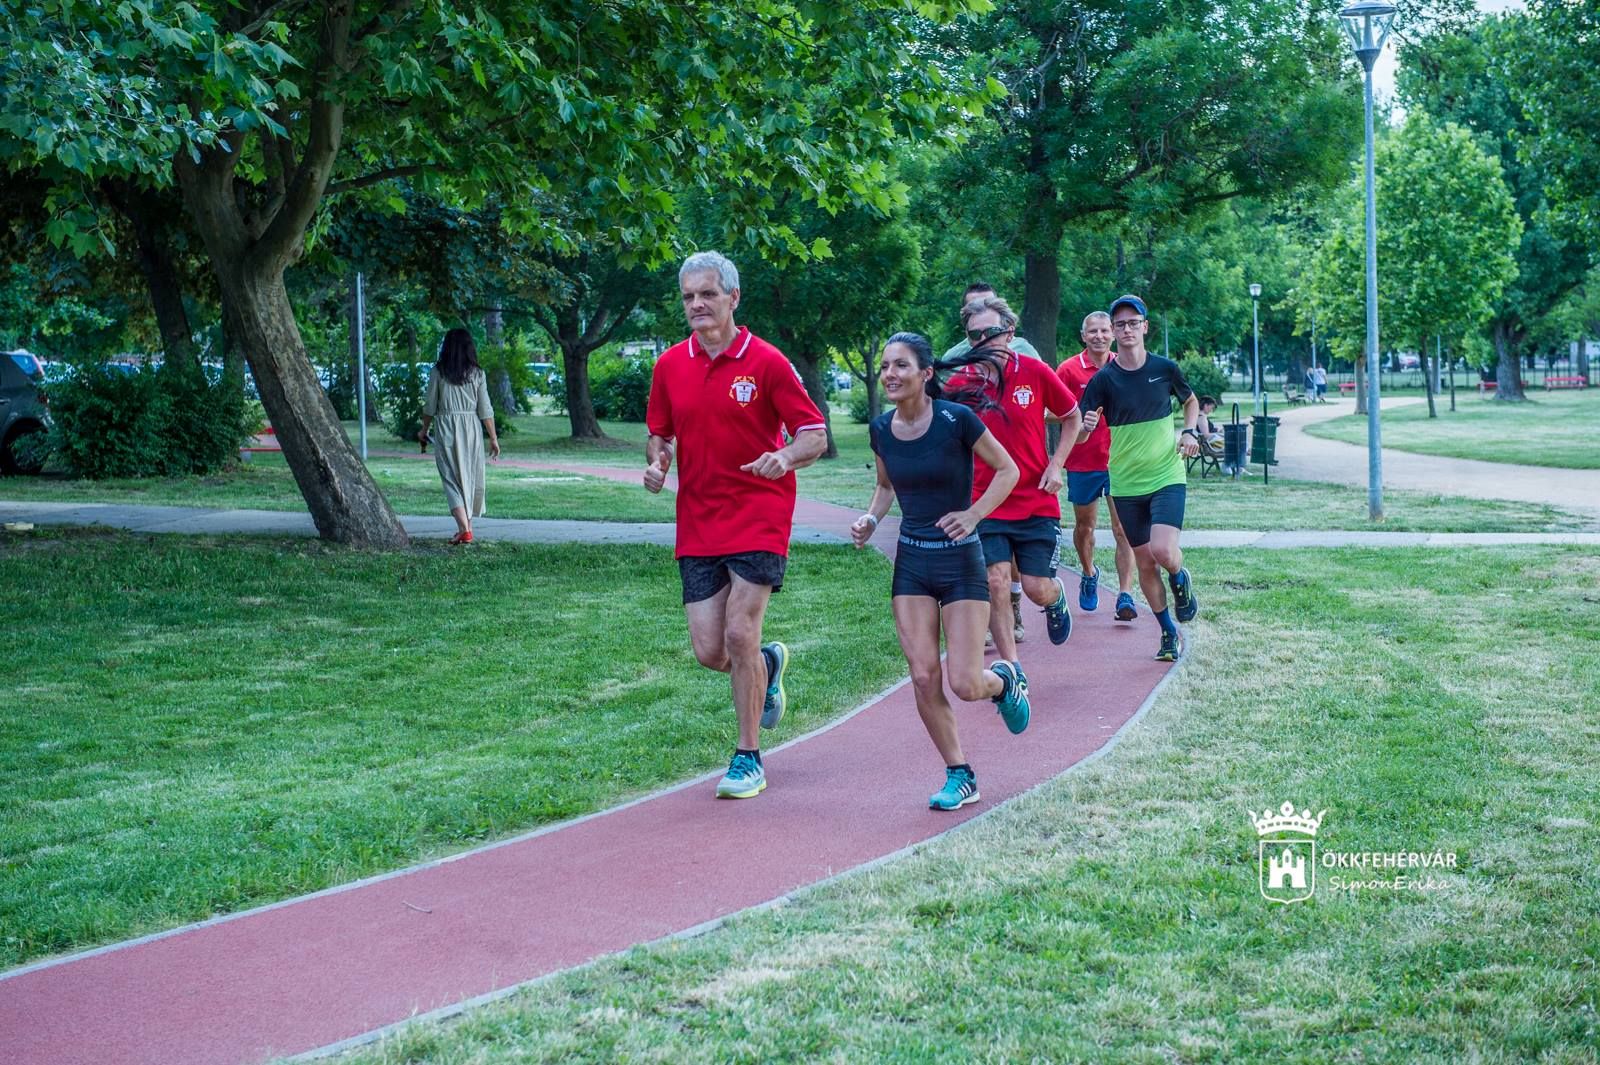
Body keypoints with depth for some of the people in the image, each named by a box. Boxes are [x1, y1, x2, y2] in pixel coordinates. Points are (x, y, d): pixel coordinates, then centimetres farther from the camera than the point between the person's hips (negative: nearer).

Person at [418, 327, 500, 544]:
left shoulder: (438, 372, -1)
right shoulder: (477, 374, 1)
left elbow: (430, 406, 3)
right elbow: (485, 410, 0)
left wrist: (425, 430, 18)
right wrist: (493, 438, 6)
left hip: (445, 428, -1)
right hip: (472, 429, 1)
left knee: (453, 479, -1)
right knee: (471, 478, 13)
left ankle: (464, 529, -15)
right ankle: (466, 525, 20)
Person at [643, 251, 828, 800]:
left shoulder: (766, 362, -7)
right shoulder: (670, 365, 6)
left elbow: (815, 435, -6)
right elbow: (660, 433, 18)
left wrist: (785, 457, -28)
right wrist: (656, 462, -5)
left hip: (759, 519, -4)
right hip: (697, 524, 4)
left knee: (739, 634, -12)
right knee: (710, 650, 0)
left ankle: (748, 759, 5)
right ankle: (768, 664, 36)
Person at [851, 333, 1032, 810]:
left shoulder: (956, 419, -14)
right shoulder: (881, 429, 0)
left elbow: (1008, 470, -5)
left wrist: (974, 514, -18)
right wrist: (871, 518, -2)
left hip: (961, 561, -4)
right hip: (911, 563, 4)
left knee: (964, 684, -6)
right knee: (923, 678, -3)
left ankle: (1004, 680, 31)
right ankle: (959, 777, 12)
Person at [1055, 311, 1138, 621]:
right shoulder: (1069, 370, -3)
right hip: (1082, 462, 0)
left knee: (1123, 530, -8)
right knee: (1084, 526, 16)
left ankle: (1125, 596, -10)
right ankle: (1089, 574, 42)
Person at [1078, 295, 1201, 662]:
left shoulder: (1165, 368, -2)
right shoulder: (1103, 380, -5)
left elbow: (1190, 401, 18)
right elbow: (1077, 435, -8)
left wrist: (1190, 432, 0)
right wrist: (1086, 427, -31)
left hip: (1167, 477, -1)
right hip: (1126, 484, 1)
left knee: (1163, 550, -21)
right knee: (1144, 563, 7)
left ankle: (1180, 579, 14)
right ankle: (1169, 632, 24)